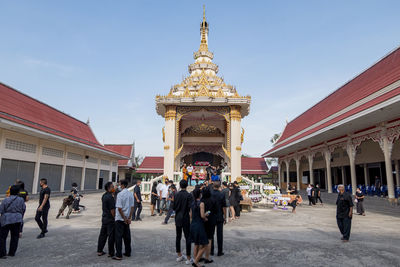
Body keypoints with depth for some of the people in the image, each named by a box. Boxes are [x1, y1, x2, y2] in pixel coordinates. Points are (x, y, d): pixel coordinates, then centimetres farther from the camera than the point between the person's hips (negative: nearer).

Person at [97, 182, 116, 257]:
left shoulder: (104, 196, 8)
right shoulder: (110, 197, -20)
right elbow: (112, 210, -20)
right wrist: (115, 218, -12)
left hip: (104, 218, 9)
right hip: (110, 219, -9)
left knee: (102, 234, 15)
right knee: (111, 236, 1)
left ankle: (99, 251, 23)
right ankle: (111, 253, 9)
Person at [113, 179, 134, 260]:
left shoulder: (120, 194, -16)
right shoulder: (130, 194, 3)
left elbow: (119, 208, -19)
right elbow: (132, 207, 5)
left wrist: (124, 219, -11)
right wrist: (129, 218, 7)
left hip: (120, 218, -6)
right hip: (127, 219, 6)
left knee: (118, 236, 1)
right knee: (127, 235, 15)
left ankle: (119, 255, 5)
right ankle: (128, 252, 24)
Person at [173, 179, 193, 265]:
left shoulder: (176, 195, -1)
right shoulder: (189, 195, -14)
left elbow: (174, 207, 3)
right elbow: (190, 208, -16)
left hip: (178, 218, 5)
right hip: (186, 219, -5)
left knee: (178, 237, 15)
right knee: (188, 238, 2)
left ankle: (179, 256, 26)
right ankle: (188, 258, 6)